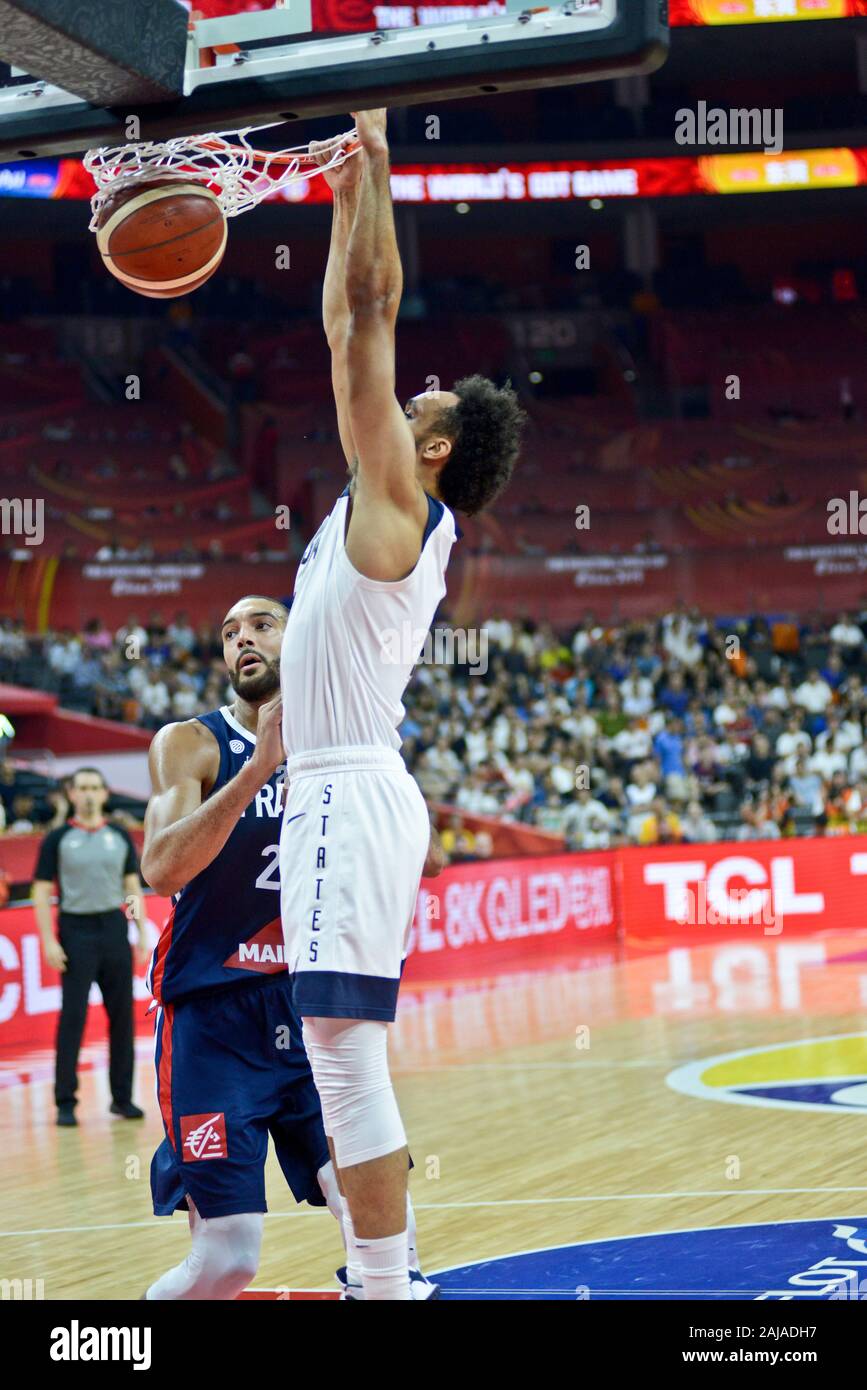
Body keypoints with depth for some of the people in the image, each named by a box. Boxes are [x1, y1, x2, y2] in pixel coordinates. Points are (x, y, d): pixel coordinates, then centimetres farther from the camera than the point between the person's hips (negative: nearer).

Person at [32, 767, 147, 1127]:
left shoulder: (120, 837, 9)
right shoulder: (58, 839, 1)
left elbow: (133, 888, 12)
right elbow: (41, 891, -1)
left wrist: (142, 934, 4)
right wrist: (49, 941, -9)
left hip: (114, 928, 3)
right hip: (75, 932, -3)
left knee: (122, 1015, 4)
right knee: (72, 1018, -4)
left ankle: (122, 1097, 13)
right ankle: (65, 1102, -1)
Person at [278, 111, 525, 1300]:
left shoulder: (399, 502, -8)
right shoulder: (398, 514, 15)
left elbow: (370, 315, -8)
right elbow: (353, 329, 23)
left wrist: (375, 161, -3)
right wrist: (348, 202, 23)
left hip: (350, 798, -10)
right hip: (342, 794, 10)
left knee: (346, 1061, -13)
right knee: (347, 1067, 12)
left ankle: (390, 1292, -14)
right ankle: (384, 1283, 15)